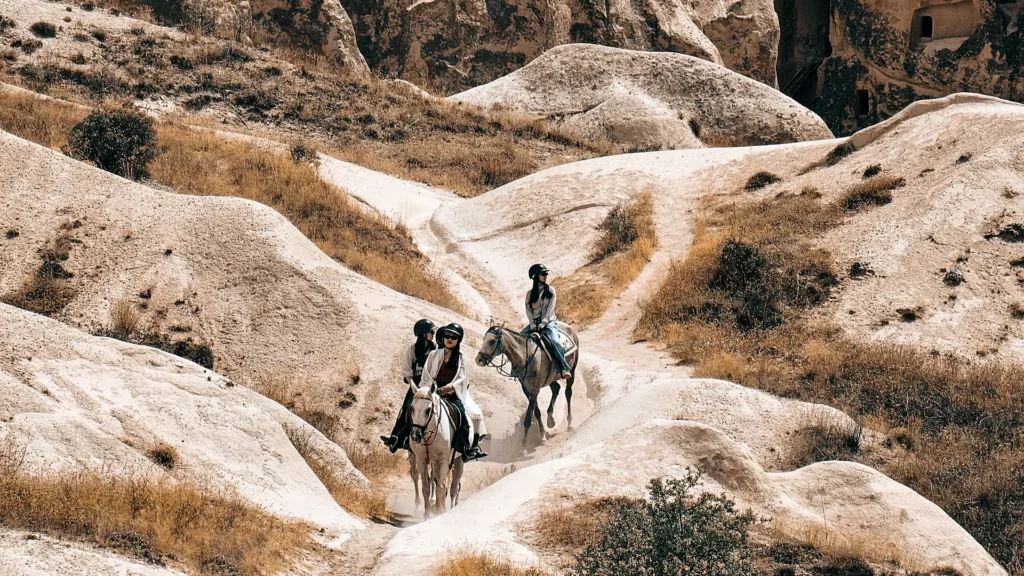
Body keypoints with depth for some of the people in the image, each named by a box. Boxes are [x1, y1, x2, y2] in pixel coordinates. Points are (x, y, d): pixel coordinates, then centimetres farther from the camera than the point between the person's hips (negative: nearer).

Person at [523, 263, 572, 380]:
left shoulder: (551, 291, 6)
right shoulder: (530, 294, 10)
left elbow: (550, 309, -3)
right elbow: (528, 310, 3)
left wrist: (543, 323, -14)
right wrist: (533, 325, -11)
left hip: (549, 322, -3)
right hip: (534, 323, 3)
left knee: (554, 341, -30)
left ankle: (563, 369, -37)